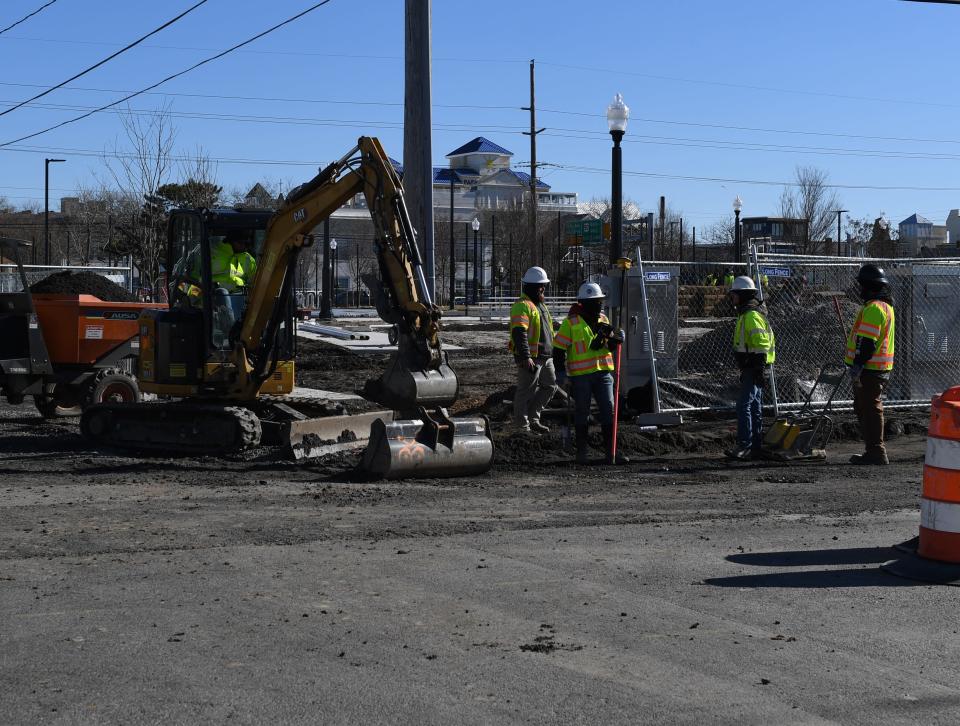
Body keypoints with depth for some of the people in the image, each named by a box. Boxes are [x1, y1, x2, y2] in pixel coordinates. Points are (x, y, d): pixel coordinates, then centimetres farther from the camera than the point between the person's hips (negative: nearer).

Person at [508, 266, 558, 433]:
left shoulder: (541, 304, 18)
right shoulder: (522, 306, -14)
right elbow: (519, 334, -23)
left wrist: (552, 351, 27)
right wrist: (526, 357, -28)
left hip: (545, 356, 10)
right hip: (530, 358, -10)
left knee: (550, 386, 13)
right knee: (526, 391, -2)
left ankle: (533, 418, 22)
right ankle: (522, 426, 4)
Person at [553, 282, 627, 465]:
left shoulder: (603, 320, 11)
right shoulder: (571, 322, -6)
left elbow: (609, 346, 15)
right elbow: (559, 348, -6)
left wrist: (615, 338, -7)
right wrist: (560, 370, -12)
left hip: (603, 372, 5)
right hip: (580, 374, -4)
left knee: (608, 411, 0)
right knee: (582, 413, 5)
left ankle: (611, 450, 3)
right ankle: (581, 451, 14)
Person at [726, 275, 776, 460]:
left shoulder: (751, 315, -15)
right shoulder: (746, 313, 18)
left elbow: (762, 343, -21)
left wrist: (759, 368, -23)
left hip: (753, 367, -11)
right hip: (750, 368, 11)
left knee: (744, 406, -13)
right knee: (755, 408, 12)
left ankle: (744, 446, -15)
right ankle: (756, 447, 16)